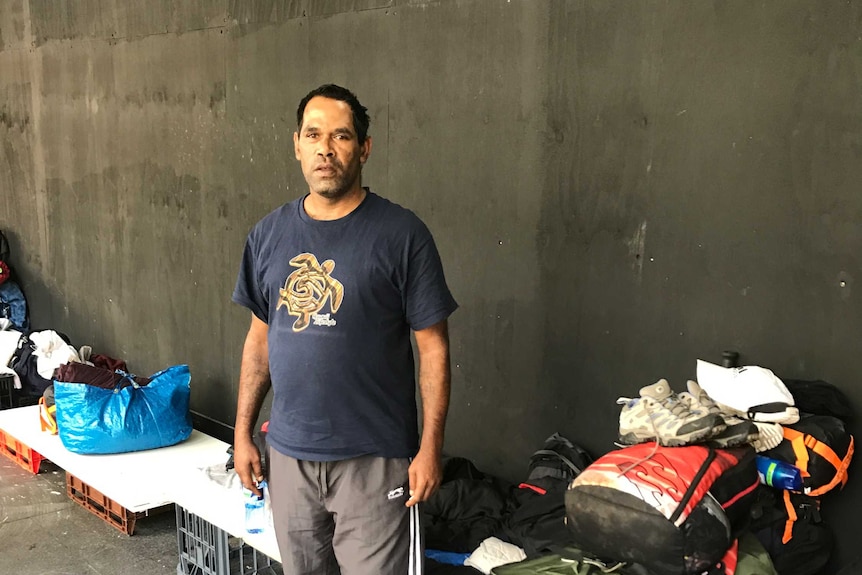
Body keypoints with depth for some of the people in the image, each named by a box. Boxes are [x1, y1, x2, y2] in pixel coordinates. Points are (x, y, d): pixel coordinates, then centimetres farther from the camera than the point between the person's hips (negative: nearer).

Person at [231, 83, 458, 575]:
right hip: (289, 456, 4)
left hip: (375, 461, -4)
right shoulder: (269, 235, 5)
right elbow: (260, 338, 12)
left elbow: (433, 347, -8)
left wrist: (430, 449, -11)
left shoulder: (401, 234, -9)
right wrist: (243, 431, 10)